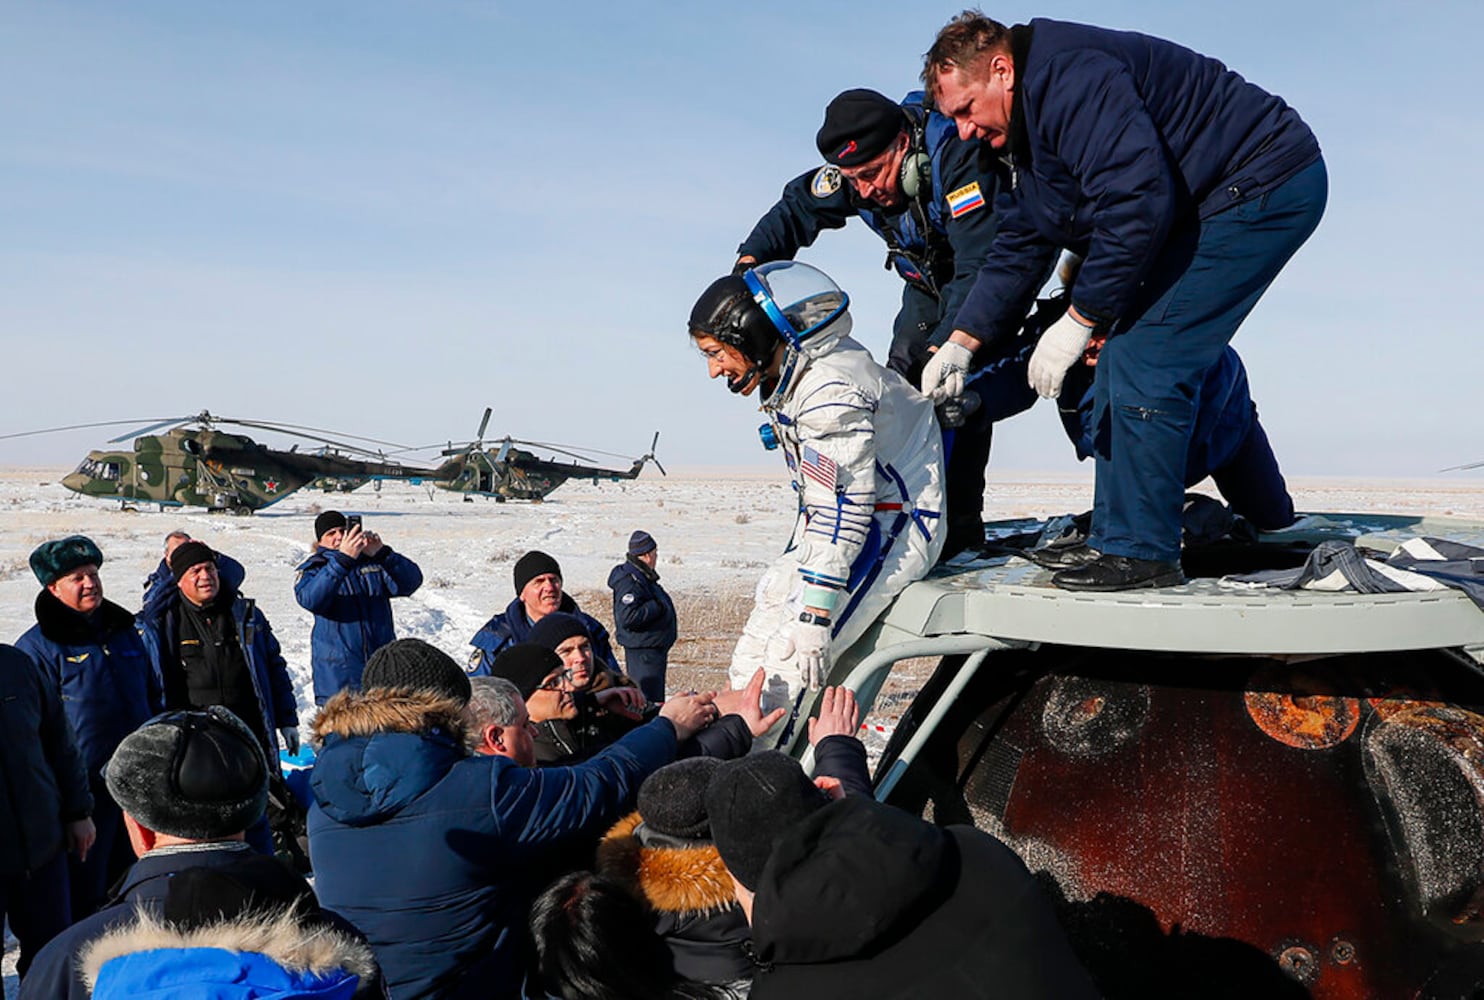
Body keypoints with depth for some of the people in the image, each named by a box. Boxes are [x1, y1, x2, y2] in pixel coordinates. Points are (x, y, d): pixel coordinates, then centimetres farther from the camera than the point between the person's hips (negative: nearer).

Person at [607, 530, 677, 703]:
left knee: (655, 700, 17)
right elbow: (628, 617, -28)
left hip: (654, 648, 11)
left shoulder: (643, 577, 13)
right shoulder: (630, 580, -20)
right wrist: (658, 606, -21)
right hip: (643, 651, -11)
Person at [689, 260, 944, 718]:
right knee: (751, 661, 5)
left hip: (890, 529, -10)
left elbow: (844, 508, -29)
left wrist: (814, 614, -31)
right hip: (833, 530, 10)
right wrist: (796, 559, 24)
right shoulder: (789, 377, 6)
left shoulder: (830, 391, -25)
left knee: (789, 660, -22)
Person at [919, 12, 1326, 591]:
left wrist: (1080, 319, -24)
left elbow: (1137, 201, -31)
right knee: (1121, 358, 8)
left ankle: (1139, 553, -10)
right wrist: (960, 343, 8)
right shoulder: (1030, 131, 12)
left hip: (1266, 185, -11)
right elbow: (1020, 245, 15)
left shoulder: (1071, 80, -22)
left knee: (1144, 360, -17)